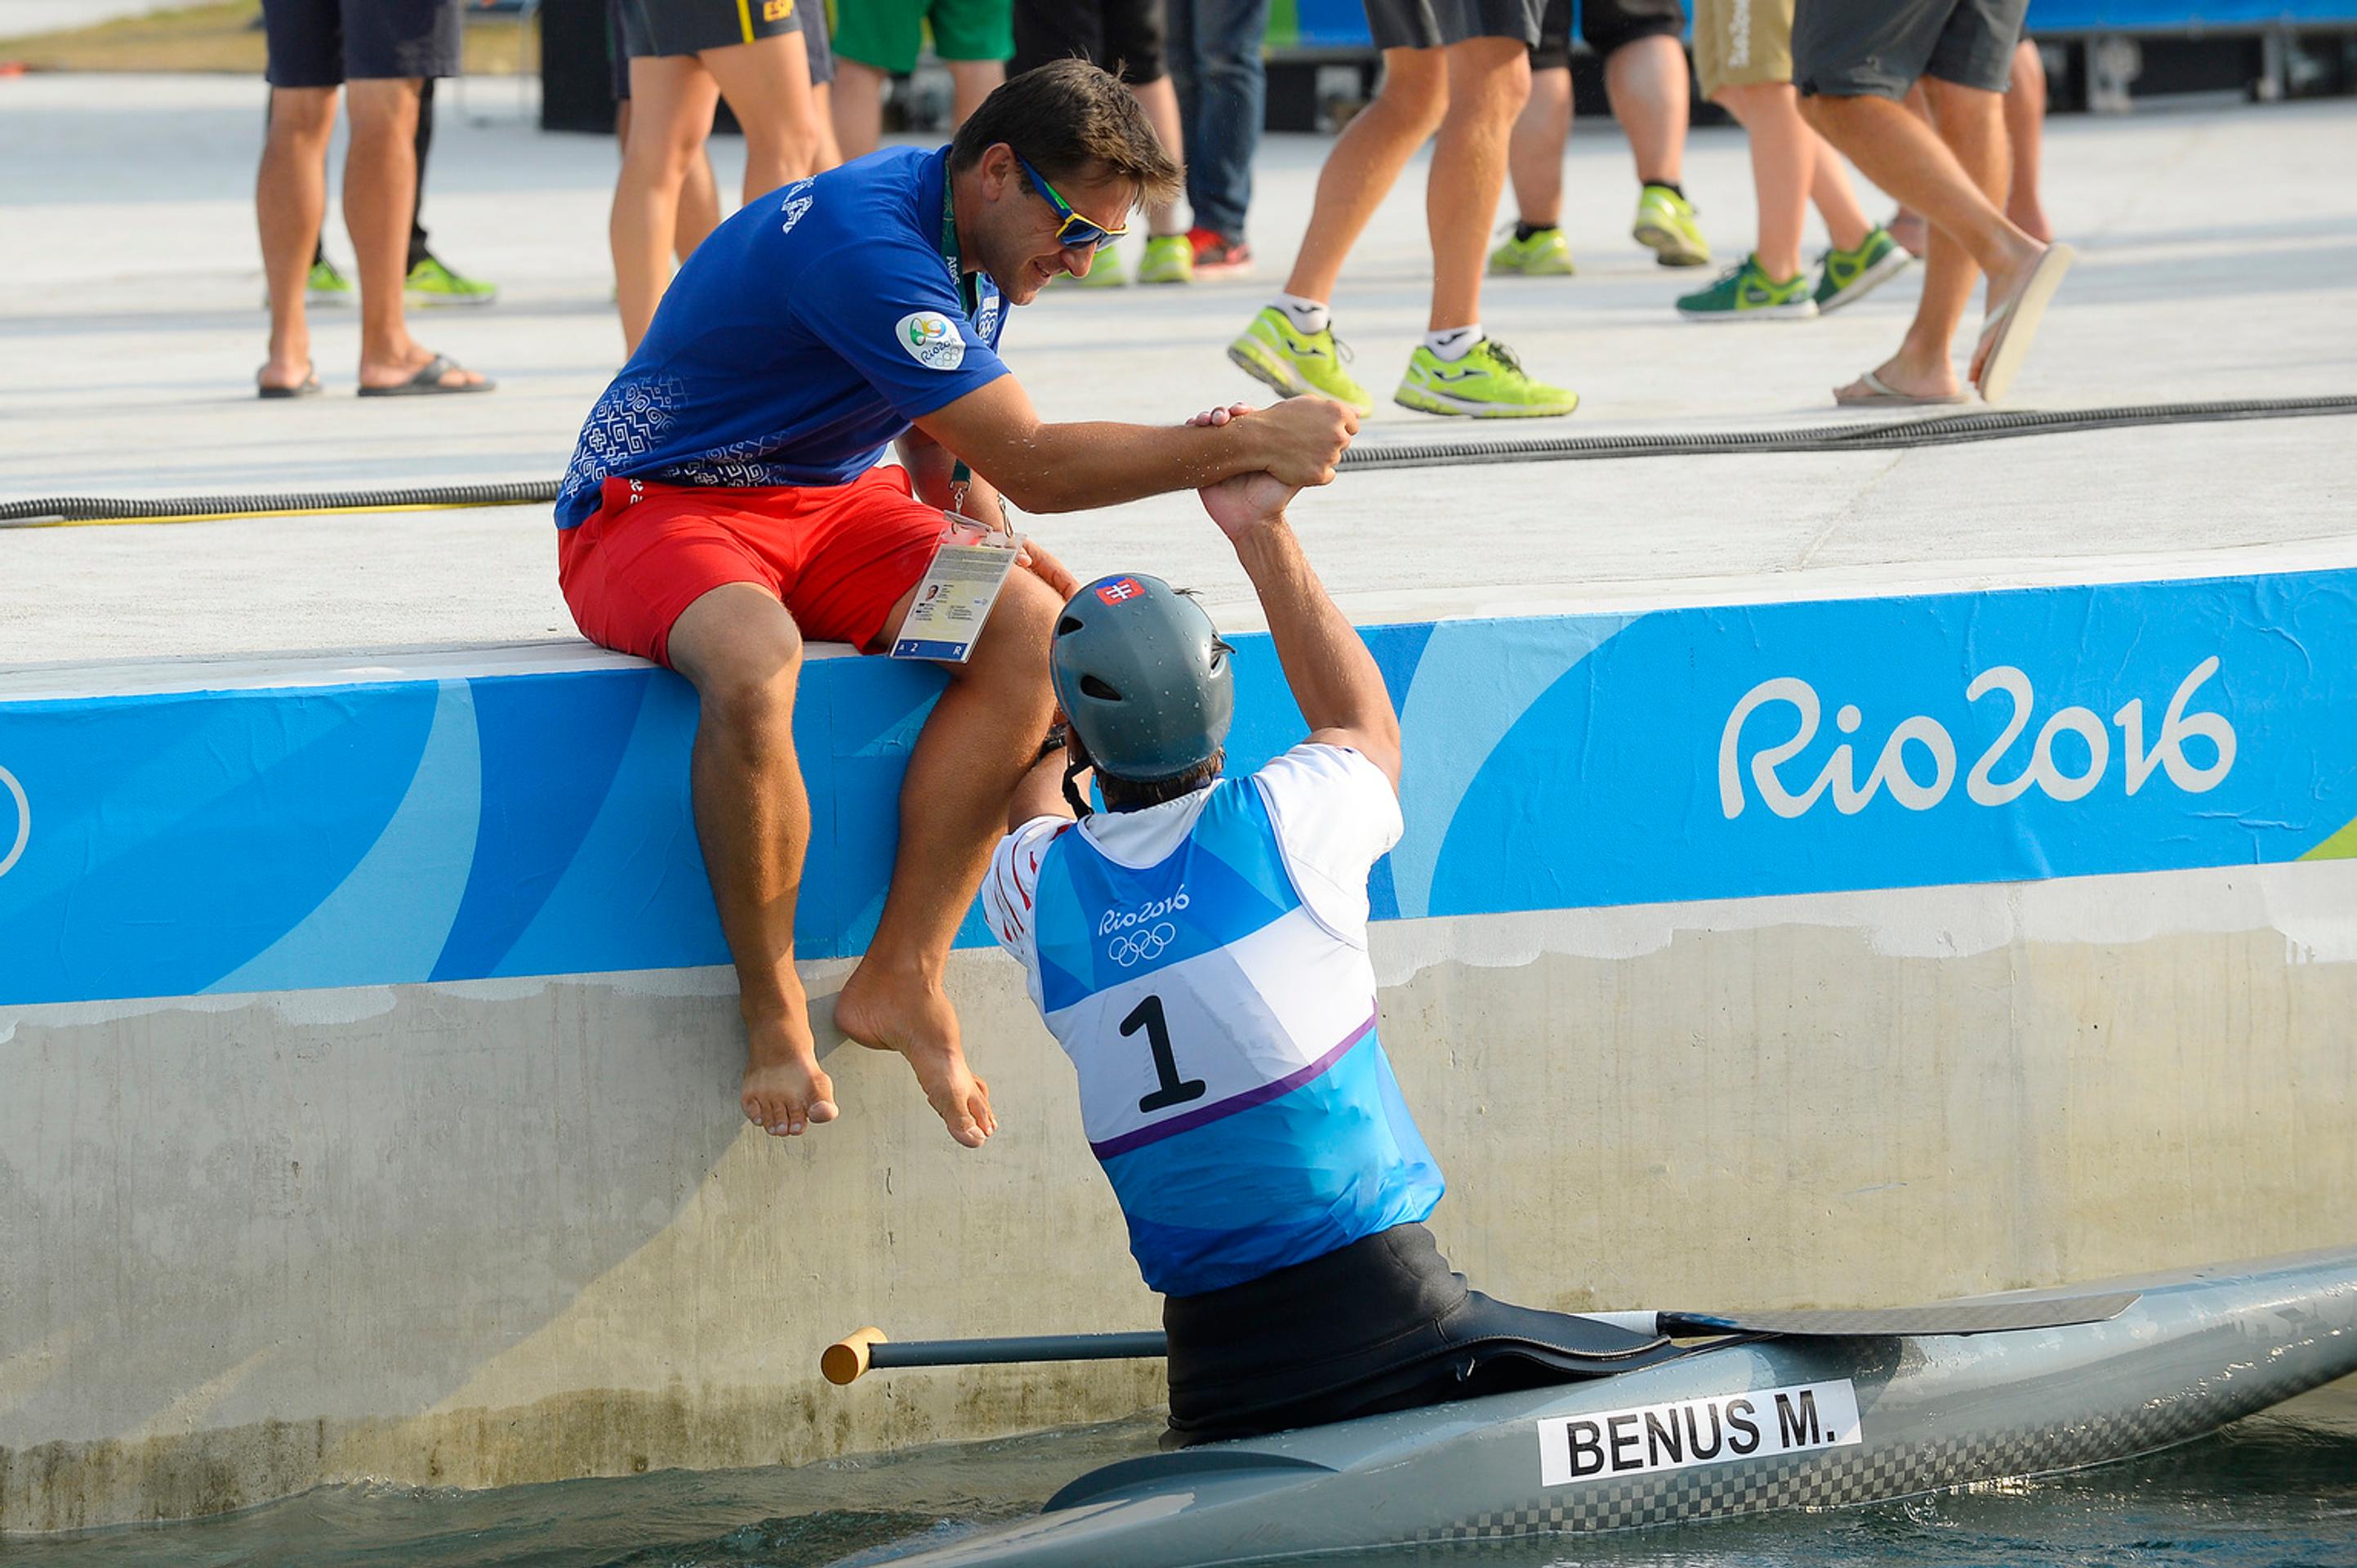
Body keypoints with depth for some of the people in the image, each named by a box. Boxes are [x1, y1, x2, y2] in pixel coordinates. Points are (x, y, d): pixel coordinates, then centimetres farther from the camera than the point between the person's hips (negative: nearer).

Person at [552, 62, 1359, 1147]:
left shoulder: (974, 250, 5)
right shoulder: (868, 243, -27)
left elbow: (950, 463, 19)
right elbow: (1032, 463, -29)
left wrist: (1033, 568, 1)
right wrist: (1250, 446, -28)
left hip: (825, 505, 9)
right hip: (654, 507, -9)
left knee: (1028, 630, -18)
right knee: (753, 666, -42)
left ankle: (900, 977, -17)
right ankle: (772, 1014, -25)